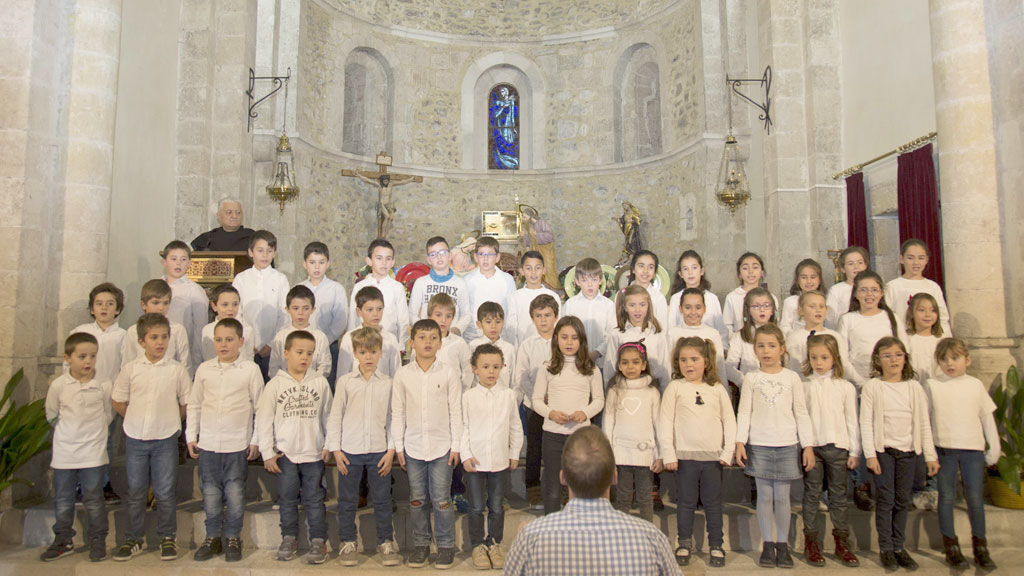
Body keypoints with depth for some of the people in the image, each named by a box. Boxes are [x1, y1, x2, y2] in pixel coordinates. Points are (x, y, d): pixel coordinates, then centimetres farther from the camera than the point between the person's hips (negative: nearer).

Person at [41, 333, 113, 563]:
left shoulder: (104, 385, -8)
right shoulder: (58, 385, -5)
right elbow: (51, 415, 8)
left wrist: (91, 429, 1)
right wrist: (69, 429, 7)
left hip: (93, 453, -2)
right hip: (64, 452, 2)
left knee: (94, 500, 7)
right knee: (62, 500, 14)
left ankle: (98, 541, 19)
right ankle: (63, 541, 30)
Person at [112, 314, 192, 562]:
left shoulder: (177, 369, -4)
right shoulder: (130, 369, -1)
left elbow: (187, 404, 2)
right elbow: (118, 402, 7)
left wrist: (168, 421, -1)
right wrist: (138, 420, 2)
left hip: (165, 439, -1)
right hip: (135, 438, 2)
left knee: (165, 492, 5)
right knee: (135, 492, 12)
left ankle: (167, 538, 20)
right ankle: (133, 539, 25)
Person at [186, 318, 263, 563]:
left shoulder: (250, 369, -6)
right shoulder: (204, 369, 3)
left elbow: (260, 407, -2)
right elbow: (194, 405, 11)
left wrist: (256, 440, -3)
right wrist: (191, 436, 8)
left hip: (238, 444, -2)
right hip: (208, 444, 3)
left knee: (235, 494, 7)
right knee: (210, 493, 11)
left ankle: (233, 538, 23)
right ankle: (212, 537, 27)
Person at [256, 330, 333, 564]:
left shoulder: (320, 382, 0)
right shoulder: (275, 384, -2)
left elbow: (328, 417, 5)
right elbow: (263, 419, -1)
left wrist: (329, 446, 2)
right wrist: (268, 453, -3)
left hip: (314, 453, 0)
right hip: (285, 454, 1)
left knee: (314, 499, 6)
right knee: (287, 499, 12)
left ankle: (318, 541, 16)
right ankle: (289, 539, 27)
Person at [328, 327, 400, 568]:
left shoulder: (387, 383, 3)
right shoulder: (345, 381, 0)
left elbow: (391, 418, 5)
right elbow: (335, 416, 2)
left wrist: (391, 450, 0)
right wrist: (336, 450, -3)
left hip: (379, 451, 0)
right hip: (349, 451, 0)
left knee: (382, 499, 8)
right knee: (347, 500, 9)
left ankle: (386, 542, 22)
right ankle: (348, 542, 25)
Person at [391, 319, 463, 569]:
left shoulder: (448, 373, -3)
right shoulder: (403, 375, 0)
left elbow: (456, 412, -1)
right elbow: (397, 413, 4)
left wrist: (456, 446, -2)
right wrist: (399, 446, 2)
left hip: (442, 446, -1)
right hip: (413, 446, 2)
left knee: (441, 499, 2)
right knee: (417, 499, 11)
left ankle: (446, 544, 19)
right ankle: (421, 543, 26)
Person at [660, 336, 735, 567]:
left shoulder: (717, 388, 5)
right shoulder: (675, 388, -1)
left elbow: (729, 420, 8)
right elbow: (665, 422, -3)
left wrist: (728, 451, 1)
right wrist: (668, 454, -7)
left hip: (713, 456, 1)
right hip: (685, 455, -1)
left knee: (713, 503, 10)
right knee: (686, 502, 8)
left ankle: (716, 546, 23)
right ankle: (684, 544, 22)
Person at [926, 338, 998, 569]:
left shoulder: (976, 385, 8)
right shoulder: (933, 385, 2)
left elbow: (987, 418, 13)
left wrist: (994, 448, 9)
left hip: (973, 448, 1)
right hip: (944, 448, -1)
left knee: (976, 498, 4)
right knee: (947, 497, 3)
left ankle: (980, 547, 19)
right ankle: (951, 547, 12)